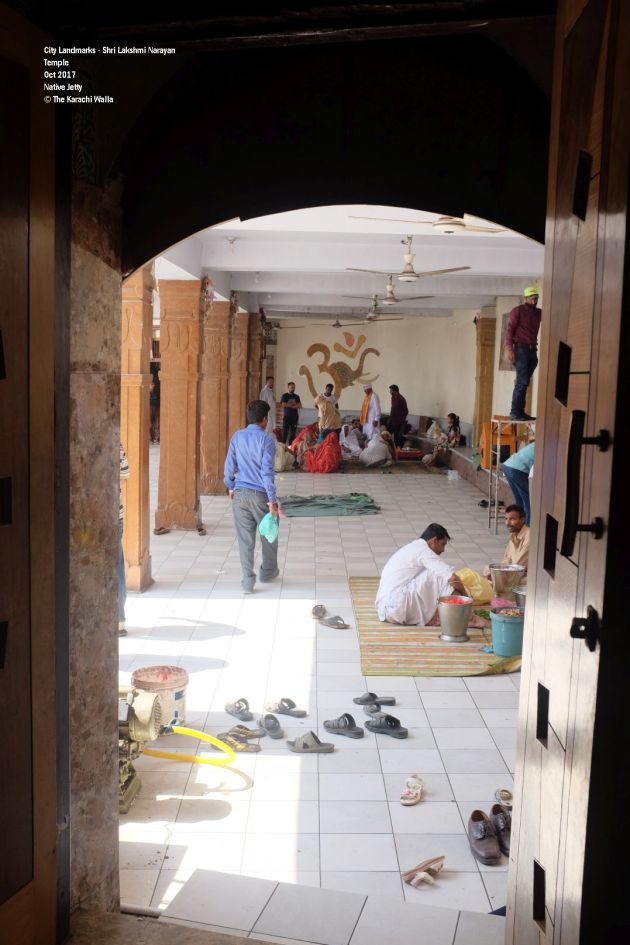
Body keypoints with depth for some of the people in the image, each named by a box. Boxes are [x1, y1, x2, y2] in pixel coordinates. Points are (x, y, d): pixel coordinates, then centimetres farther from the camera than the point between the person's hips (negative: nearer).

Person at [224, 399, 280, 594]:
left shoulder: (237, 437, 2)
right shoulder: (266, 439, -11)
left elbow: (229, 466, 5)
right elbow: (267, 471, -15)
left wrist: (231, 487, 20)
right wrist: (272, 499, -13)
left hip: (240, 494, 3)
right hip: (260, 494, -3)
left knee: (245, 538, 6)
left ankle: (247, 581, 4)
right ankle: (268, 571, 34)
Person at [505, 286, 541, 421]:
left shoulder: (538, 313, 16)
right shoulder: (517, 311, -2)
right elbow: (509, 330, -8)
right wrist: (509, 349, -17)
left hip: (533, 350, 6)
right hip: (521, 349, -6)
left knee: (524, 382, 7)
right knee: (522, 381, -13)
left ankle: (520, 412, 9)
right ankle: (514, 412, -14)